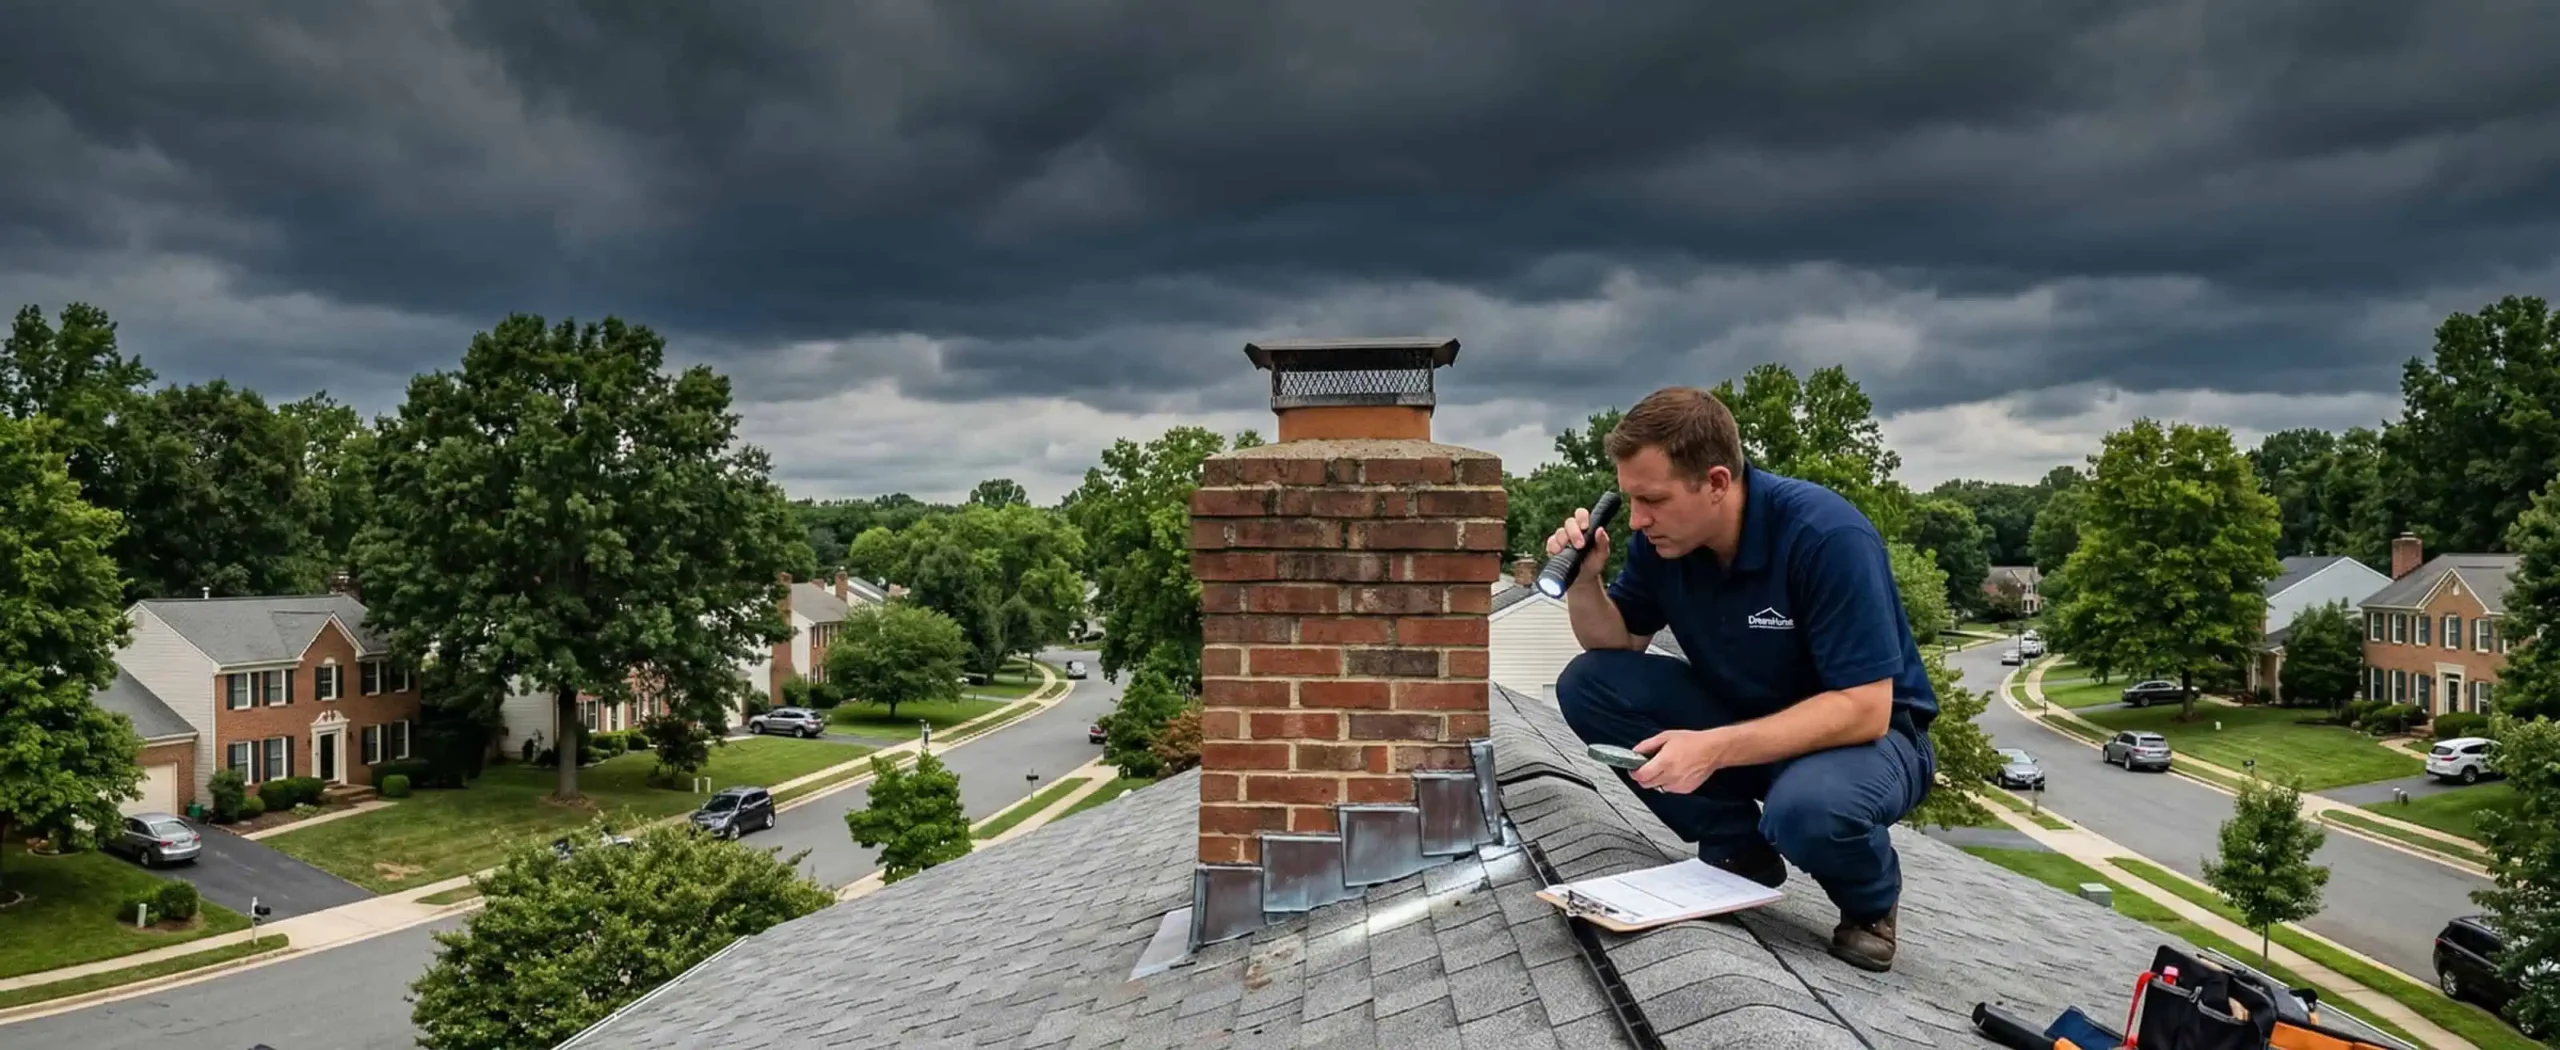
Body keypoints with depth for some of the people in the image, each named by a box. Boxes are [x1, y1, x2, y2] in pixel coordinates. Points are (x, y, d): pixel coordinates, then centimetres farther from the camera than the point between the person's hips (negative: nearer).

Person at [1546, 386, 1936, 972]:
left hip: (1868, 733, -6)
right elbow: (1618, 646, 2)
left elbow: (1863, 709, -30)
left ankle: (1871, 898, -2)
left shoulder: (1827, 536, -28)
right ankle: (1740, 849, 0)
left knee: (1806, 807, -40)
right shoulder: (1662, 536, -11)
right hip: (1744, 720, 6)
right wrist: (1583, 579, -19)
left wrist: (1717, 749, -38)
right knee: (1588, 685, -14)